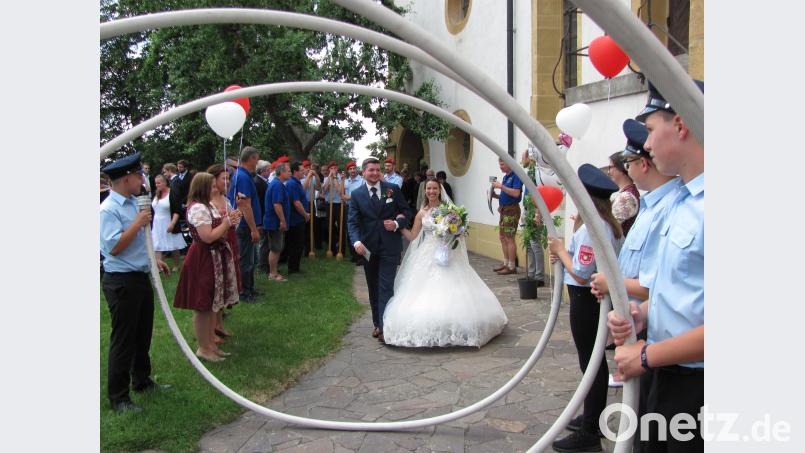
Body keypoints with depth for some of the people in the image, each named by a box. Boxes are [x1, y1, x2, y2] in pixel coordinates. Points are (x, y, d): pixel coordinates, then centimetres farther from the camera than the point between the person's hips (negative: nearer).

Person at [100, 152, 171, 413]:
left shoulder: (134, 203, 9)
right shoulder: (109, 210, -17)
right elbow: (114, 246, -24)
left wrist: (155, 260, 21)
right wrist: (138, 223, -23)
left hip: (141, 277, 9)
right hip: (121, 282, -9)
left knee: (143, 335, 20)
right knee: (123, 340, 1)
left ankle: (142, 381, 37)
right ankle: (118, 398, 13)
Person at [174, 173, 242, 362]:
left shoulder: (208, 205, 13)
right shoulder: (198, 208, -18)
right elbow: (208, 237, -24)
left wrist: (228, 220, 2)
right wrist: (227, 222, -14)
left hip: (214, 258, 10)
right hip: (203, 260, -10)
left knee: (212, 305, 16)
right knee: (203, 307, 1)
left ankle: (210, 343, 26)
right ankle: (203, 348, 11)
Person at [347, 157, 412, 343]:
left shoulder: (393, 189, 0)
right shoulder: (356, 194, 1)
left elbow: (406, 211, 6)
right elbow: (353, 221, -6)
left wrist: (397, 223, -15)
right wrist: (356, 241, -23)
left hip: (390, 246, -2)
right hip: (368, 248, 2)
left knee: (386, 286, -7)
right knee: (373, 288, 13)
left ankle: (384, 326, -5)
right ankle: (377, 323, 26)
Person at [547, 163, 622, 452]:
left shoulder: (590, 227, -24)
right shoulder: (607, 223, 7)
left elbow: (581, 274, -24)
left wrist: (561, 250, -11)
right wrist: (564, 255, 4)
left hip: (586, 299, -10)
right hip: (599, 297, 10)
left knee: (590, 361, -2)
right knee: (595, 360, 19)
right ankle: (594, 419, 34)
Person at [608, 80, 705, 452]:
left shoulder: (702, 203, -23)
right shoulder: (680, 199, 7)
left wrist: (646, 355, -16)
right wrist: (642, 313, 0)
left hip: (694, 385, -8)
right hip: (660, 374, 8)